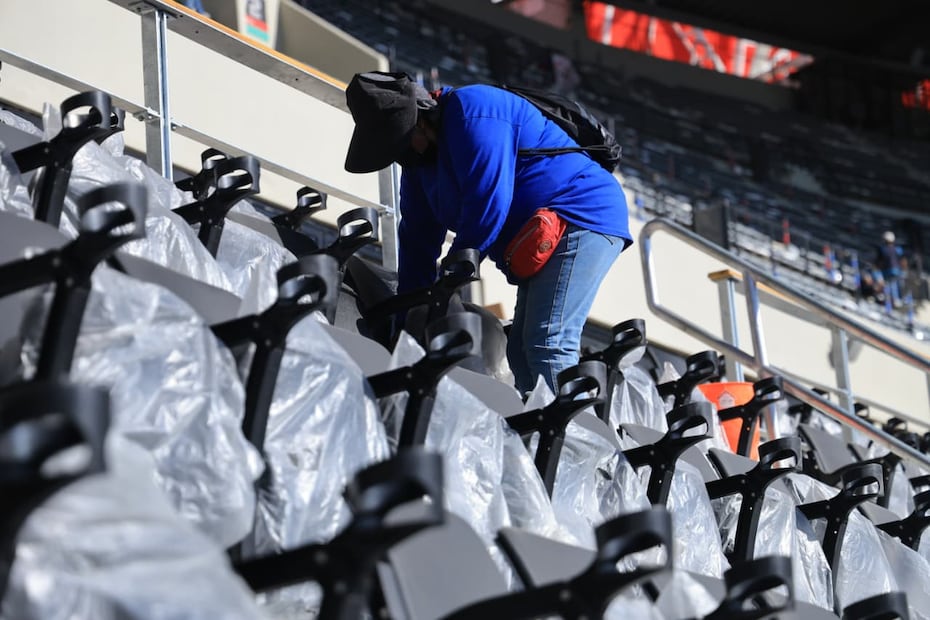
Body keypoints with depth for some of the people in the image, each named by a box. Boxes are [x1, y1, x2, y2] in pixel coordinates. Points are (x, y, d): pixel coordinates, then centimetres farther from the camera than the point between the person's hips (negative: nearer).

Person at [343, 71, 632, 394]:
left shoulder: (471, 112, -17)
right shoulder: (419, 160, 14)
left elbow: (488, 203, -24)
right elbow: (417, 242, 16)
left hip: (582, 218, -11)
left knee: (547, 345, -20)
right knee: (521, 351, 5)